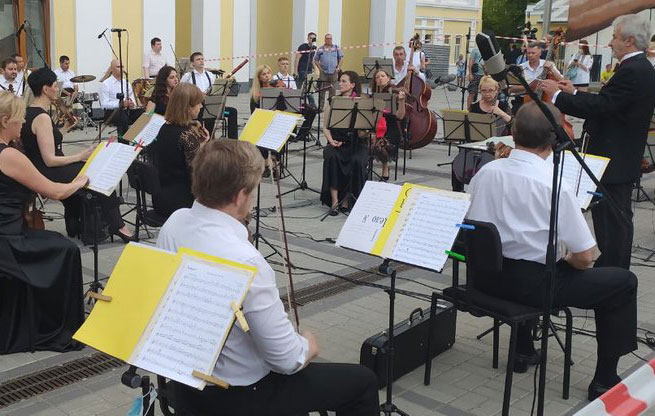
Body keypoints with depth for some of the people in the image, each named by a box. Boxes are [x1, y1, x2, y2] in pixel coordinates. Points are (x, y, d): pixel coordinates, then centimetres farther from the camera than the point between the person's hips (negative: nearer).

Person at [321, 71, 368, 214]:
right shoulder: (333, 102, 11)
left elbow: (367, 132, -2)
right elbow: (325, 127, 10)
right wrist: (331, 140, -8)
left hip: (356, 143, -1)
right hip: (336, 143, 2)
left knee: (357, 161, -33)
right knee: (331, 157, -31)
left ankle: (347, 200, -16)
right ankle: (334, 200, -28)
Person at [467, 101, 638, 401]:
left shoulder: (486, 171, -5)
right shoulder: (554, 186, -19)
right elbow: (584, 258, -14)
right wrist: (568, 260, 10)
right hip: (532, 284, -6)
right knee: (624, 281, 9)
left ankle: (523, 350, 44)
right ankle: (605, 381, 16)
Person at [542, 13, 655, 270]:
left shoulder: (631, 72, -20)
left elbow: (598, 107, -26)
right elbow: (607, 104, 15)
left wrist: (557, 95, -17)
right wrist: (574, 93, 14)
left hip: (613, 162, -11)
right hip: (624, 160, 11)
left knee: (611, 223, -5)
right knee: (617, 221, 18)